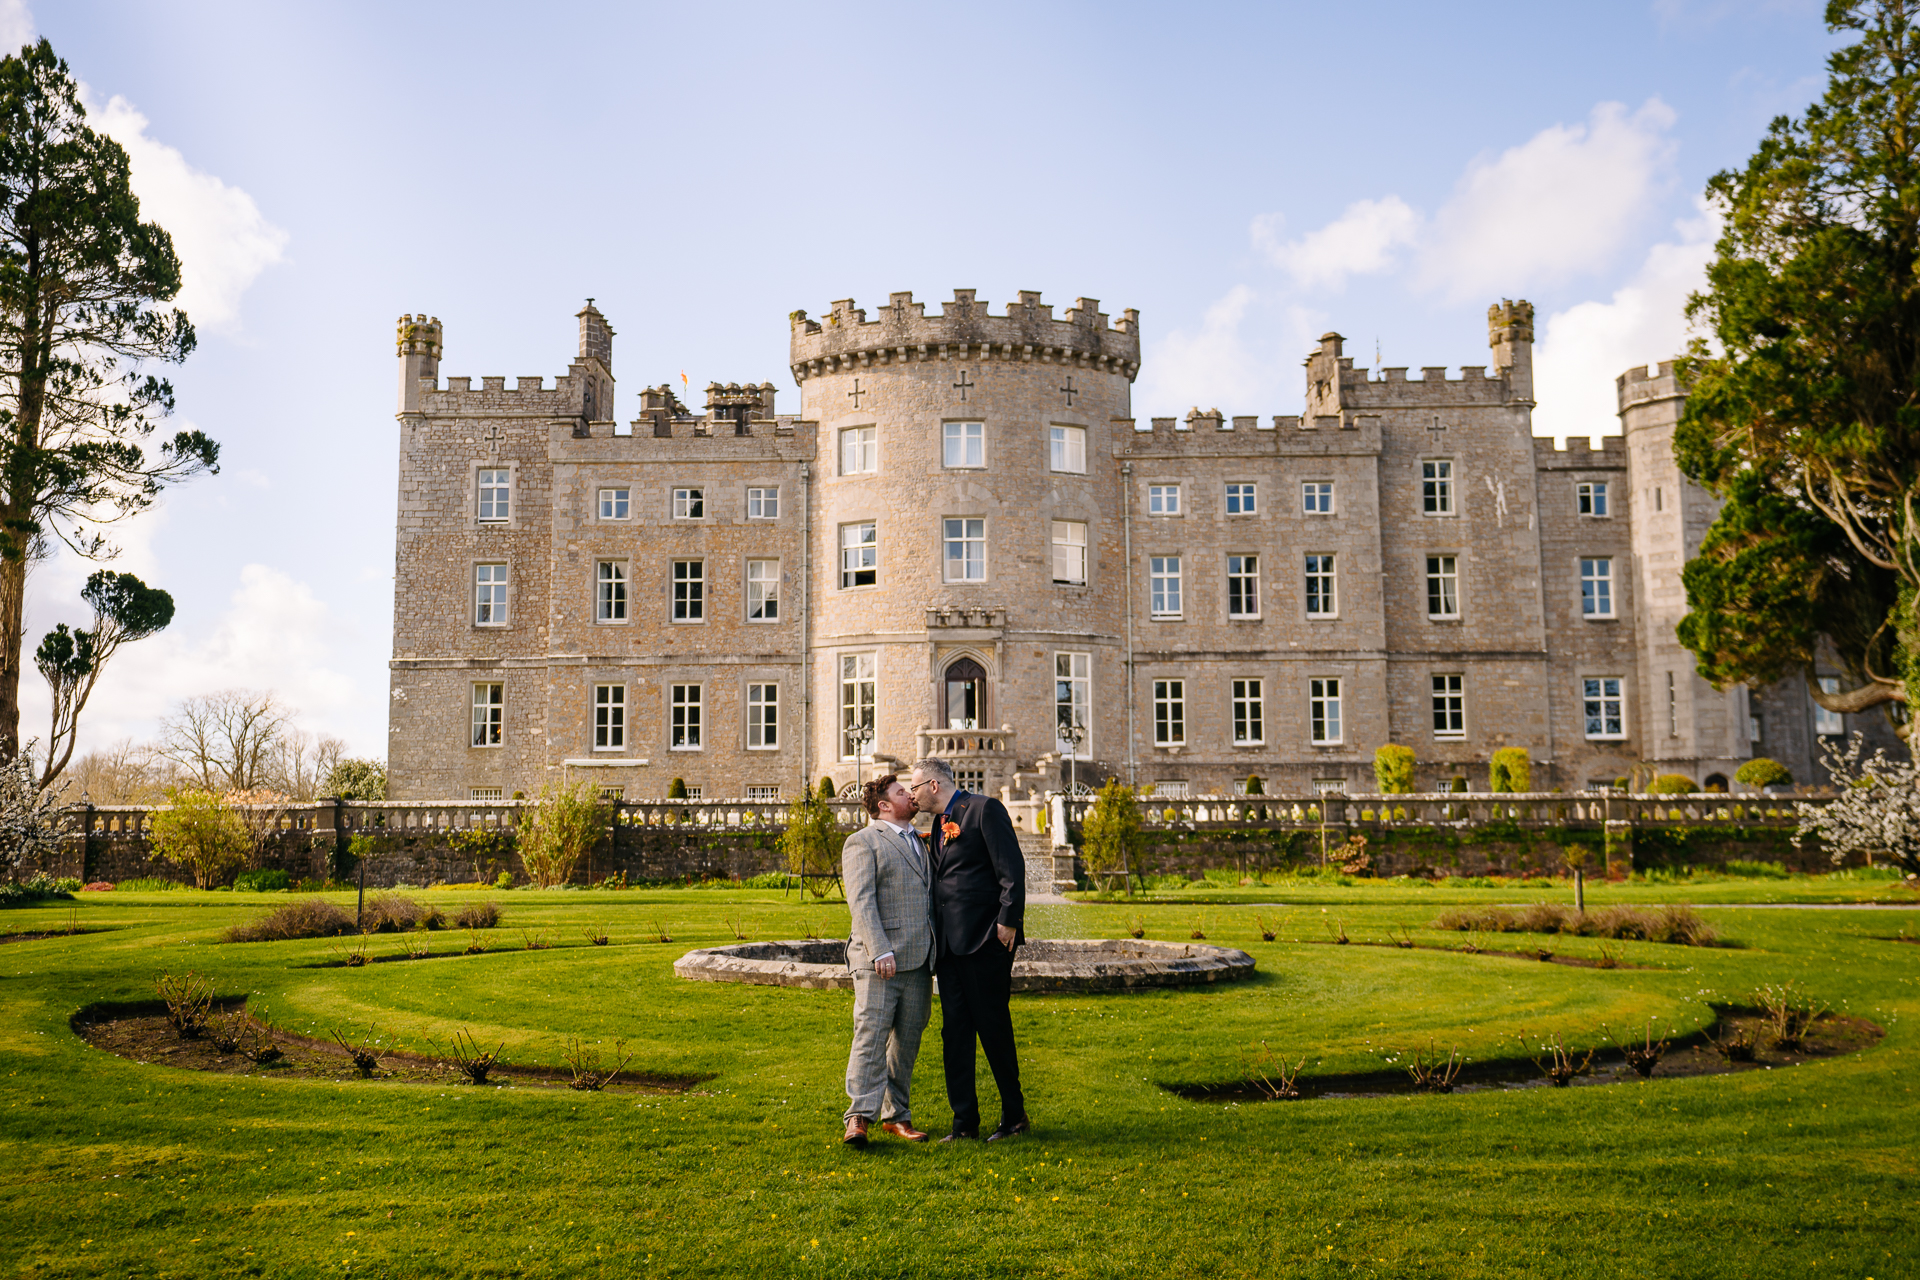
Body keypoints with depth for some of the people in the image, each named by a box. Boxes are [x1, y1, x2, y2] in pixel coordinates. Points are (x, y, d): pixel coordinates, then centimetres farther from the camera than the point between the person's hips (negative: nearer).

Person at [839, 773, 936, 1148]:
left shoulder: (919, 843, 23)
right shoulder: (863, 842, -1)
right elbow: (861, 901, -11)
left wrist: (937, 951, 16)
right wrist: (880, 951, -21)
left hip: (919, 961, 7)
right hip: (879, 961, -7)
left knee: (907, 1041, 8)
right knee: (871, 1036, -9)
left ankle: (897, 1115, 15)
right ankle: (859, 1117, -7)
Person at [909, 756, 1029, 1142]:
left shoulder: (985, 809, -7)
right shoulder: (939, 823, 18)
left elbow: (1012, 868, -13)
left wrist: (1007, 921, -18)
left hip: (985, 938, -8)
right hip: (950, 942, 8)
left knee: (993, 1027, 0)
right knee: (955, 1031, 6)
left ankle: (1014, 1115, 14)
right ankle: (964, 1121, 12)